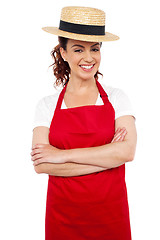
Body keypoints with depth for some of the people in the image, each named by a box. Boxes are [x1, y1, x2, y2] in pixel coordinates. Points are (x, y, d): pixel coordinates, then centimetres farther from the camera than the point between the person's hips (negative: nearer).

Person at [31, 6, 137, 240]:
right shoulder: (47, 105, -1)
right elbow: (41, 165, -13)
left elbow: (127, 151, -16)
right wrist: (106, 158, -15)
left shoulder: (116, 97, -2)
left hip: (110, 212, 0)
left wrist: (63, 155, -17)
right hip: (63, 216, 0)